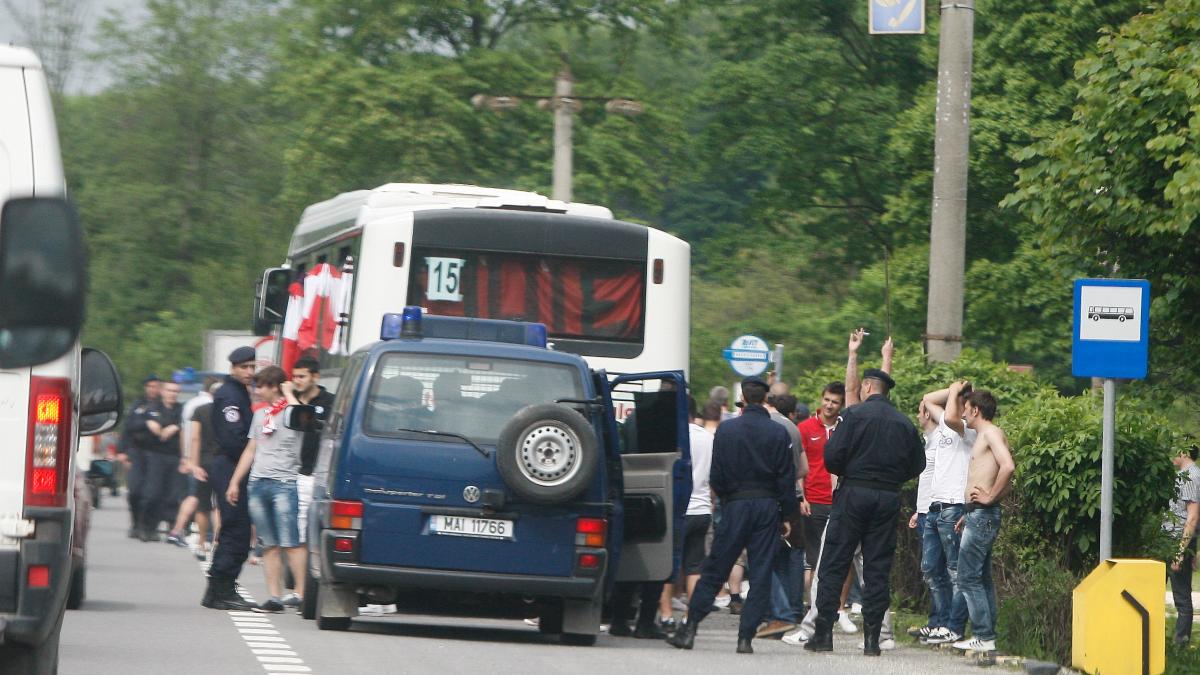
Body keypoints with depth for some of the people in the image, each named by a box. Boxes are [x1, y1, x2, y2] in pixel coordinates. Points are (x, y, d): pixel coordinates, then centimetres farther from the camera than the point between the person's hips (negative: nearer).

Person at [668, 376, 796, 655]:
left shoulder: (726, 430, -3)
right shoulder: (779, 433, -1)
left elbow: (716, 476, 0)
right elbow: (787, 477, 0)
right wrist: (786, 514, 8)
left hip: (735, 506, 0)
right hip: (768, 506, 0)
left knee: (714, 570, 5)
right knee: (760, 574, 3)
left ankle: (689, 629, 2)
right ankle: (746, 636, -2)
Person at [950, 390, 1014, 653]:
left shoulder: (992, 433, -11)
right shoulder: (984, 435, 20)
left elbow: (1008, 466, -27)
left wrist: (989, 497, -20)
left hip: (982, 514, -11)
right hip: (979, 515, 11)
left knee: (969, 578, -11)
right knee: (982, 577, 12)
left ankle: (984, 637, -12)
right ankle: (987, 636, 14)